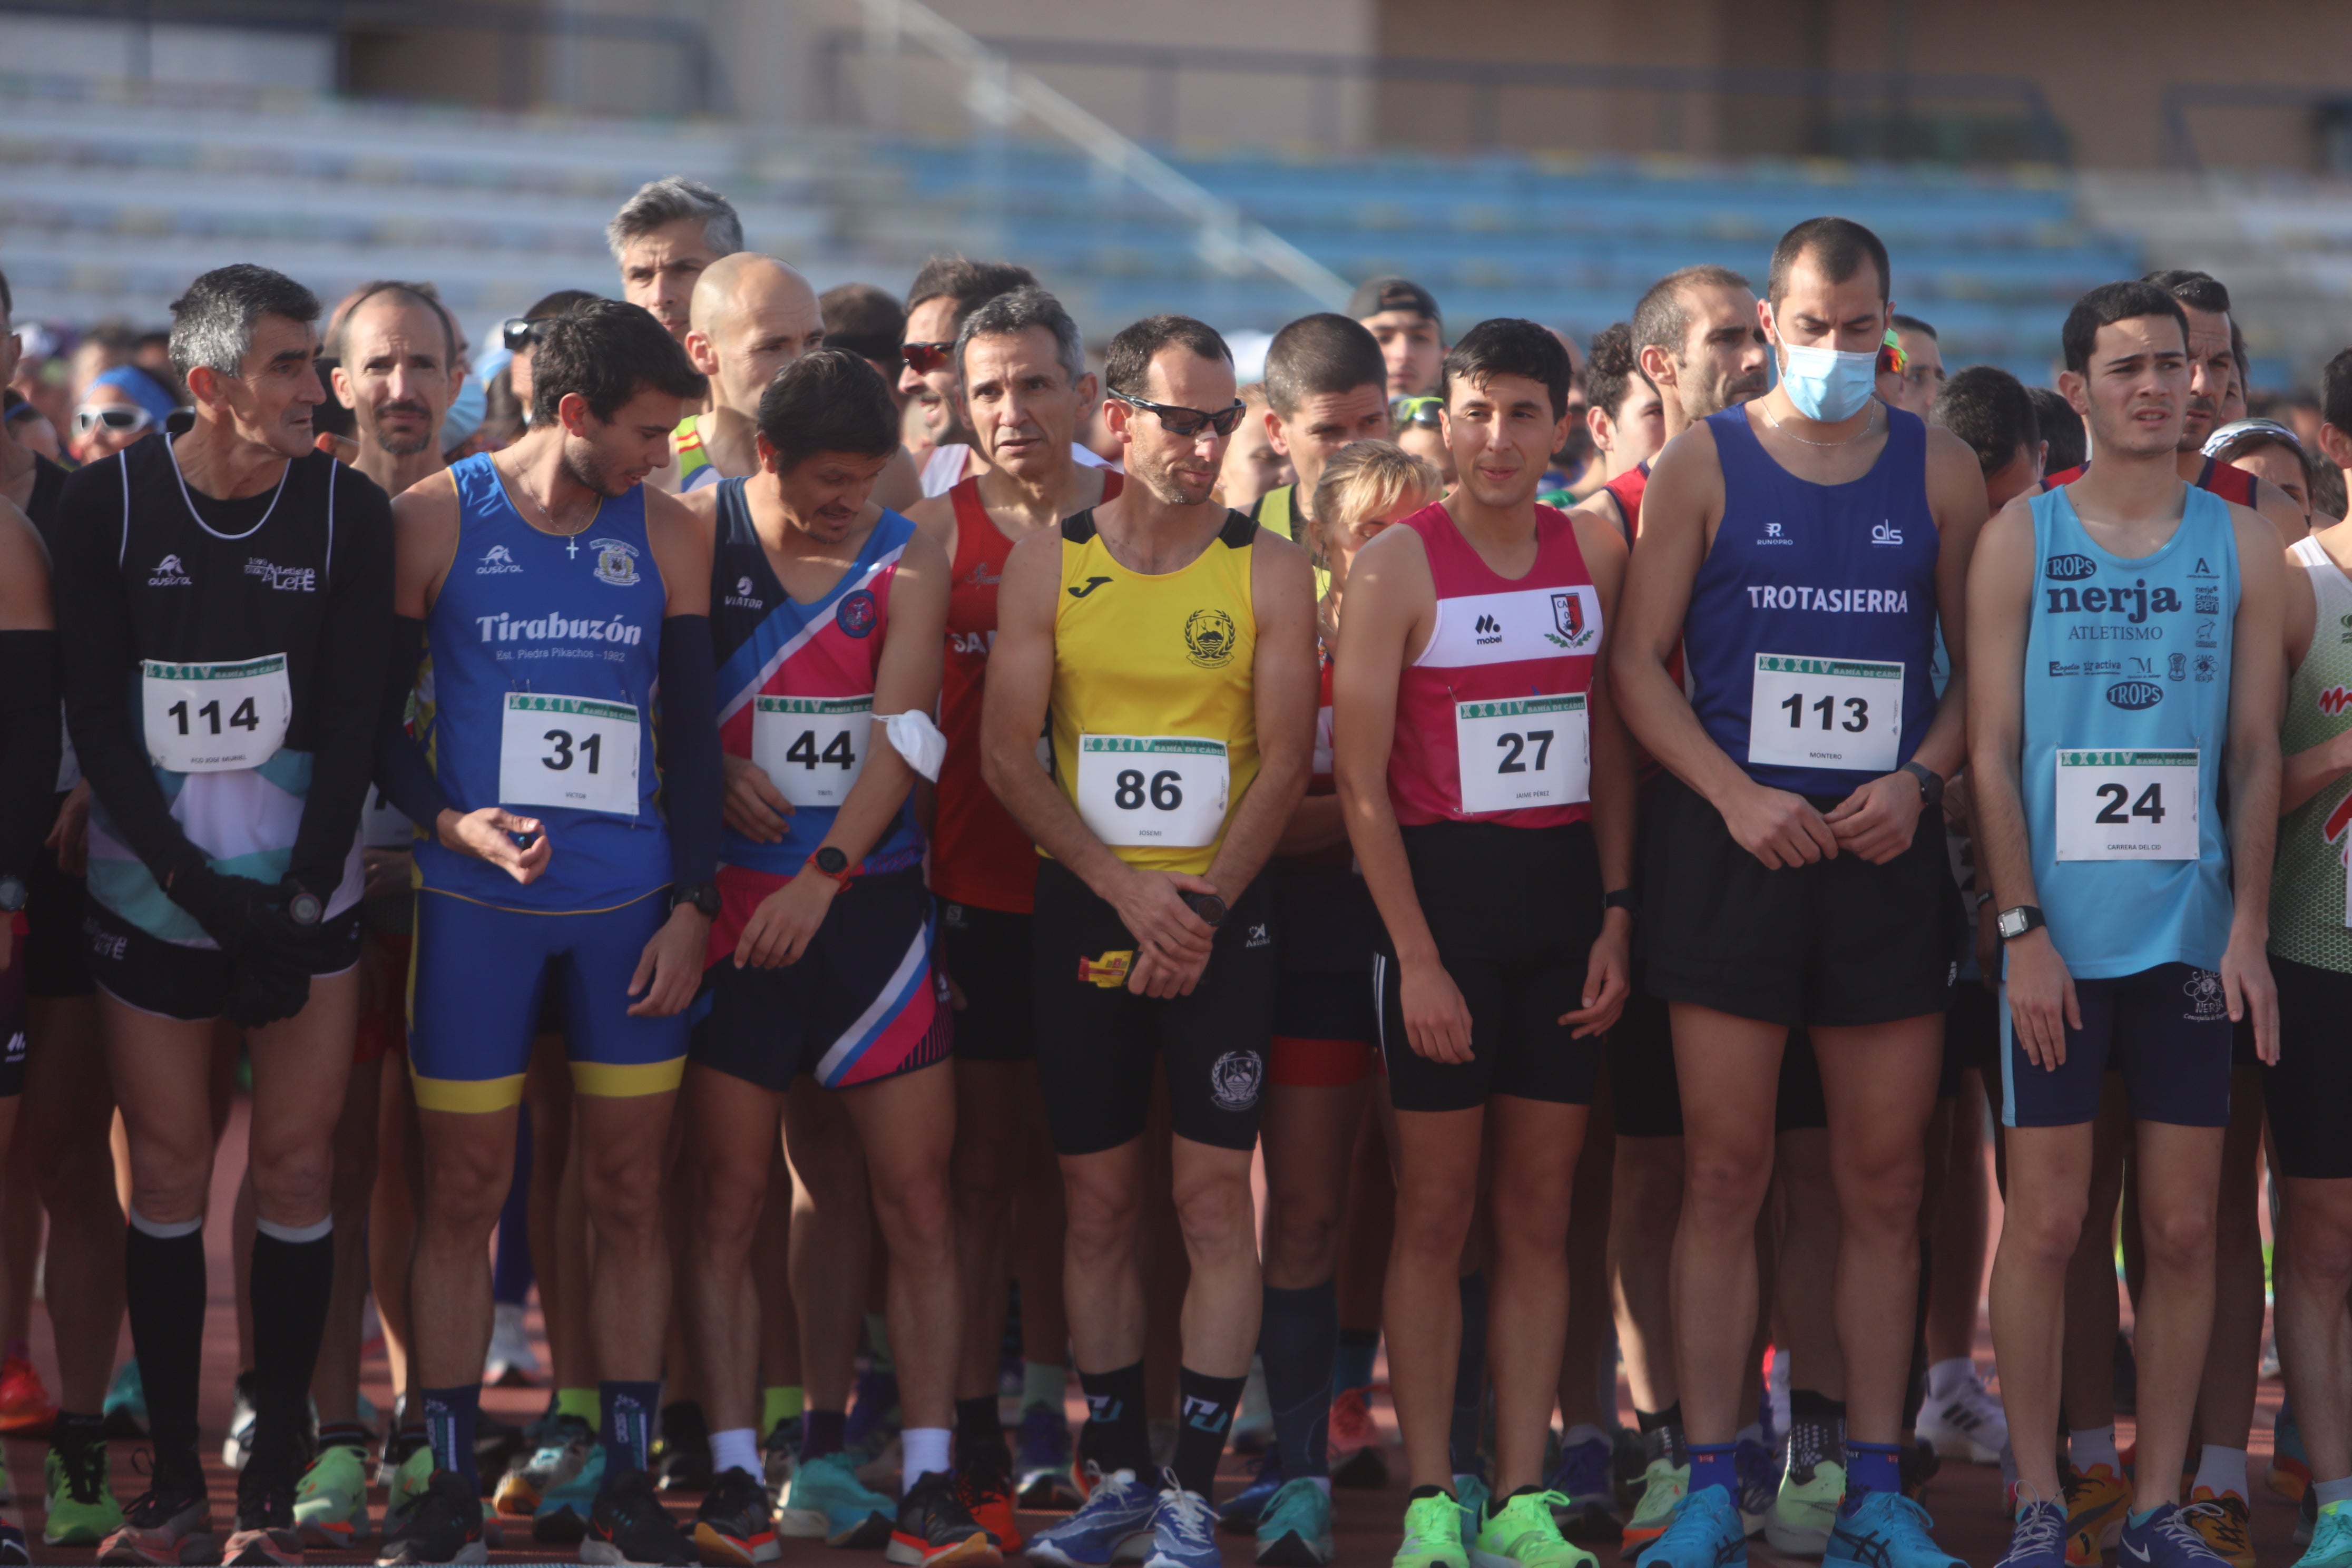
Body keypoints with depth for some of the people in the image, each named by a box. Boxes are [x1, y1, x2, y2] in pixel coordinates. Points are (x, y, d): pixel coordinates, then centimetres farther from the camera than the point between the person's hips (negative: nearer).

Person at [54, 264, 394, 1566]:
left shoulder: (347, 511, -2)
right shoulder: (109, 505, -5)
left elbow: (350, 724, -4)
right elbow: (97, 721, -5)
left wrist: (293, 910, -12)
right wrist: (201, 890, -13)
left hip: (301, 894, 0)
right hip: (149, 896, 0)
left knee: (295, 1172, -1)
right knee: (167, 1175, 2)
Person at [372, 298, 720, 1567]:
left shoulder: (666, 537, 4)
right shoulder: (436, 520, -2)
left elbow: (692, 733, 8)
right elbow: (377, 711, 2)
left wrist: (692, 903, 2)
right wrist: (449, 822, -14)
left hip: (628, 906, 2)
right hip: (476, 904, -2)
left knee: (629, 1196, 4)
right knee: (460, 1193, 2)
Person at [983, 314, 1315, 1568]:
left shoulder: (1267, 569, 0)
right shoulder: (1047, 564, 2)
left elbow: (1285, 762, -4)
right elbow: (1006, 757, -2)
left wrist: (1203, 903, -14)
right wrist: (1127, 891, -11)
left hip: (1221, 911, -1)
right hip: (1082, 908, 1)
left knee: (1216, 1195, -6)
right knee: (1098, 1201, 6)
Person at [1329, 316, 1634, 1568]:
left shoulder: (1593, 553, 8)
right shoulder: (1398, 563, -5)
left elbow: (1611, 743, 13)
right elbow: (1360, 777, -7)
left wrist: (1616, 914, 3)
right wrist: (1416, 956, -11)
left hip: (1566, 890, 4)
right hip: (1441, 886, -4)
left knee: (1541, 1211, 6)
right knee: (1435, 1209, 0)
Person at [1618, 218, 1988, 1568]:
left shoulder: (1941, 472, 8)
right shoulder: (1703, 467, 3)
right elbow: (1642, 663, 1)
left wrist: (1919, 777, -8)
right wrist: (1736, 794, -11)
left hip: (1887, 850, 2)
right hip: (1733, 849, -2)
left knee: (1888, 1181, 4)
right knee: (1726, 1174, -1)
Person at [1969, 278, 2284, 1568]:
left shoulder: (2241, 545, 6)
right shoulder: (2020, 538, 1)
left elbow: (2255, 751, 6)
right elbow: (1991, 750, -1)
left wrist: (2249, 927, -3)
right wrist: (2022, 927, -9)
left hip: (2191, 937, 2)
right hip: (2058, 936, -2)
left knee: (2184, 1229, 4)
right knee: (2044, 1221, 0)